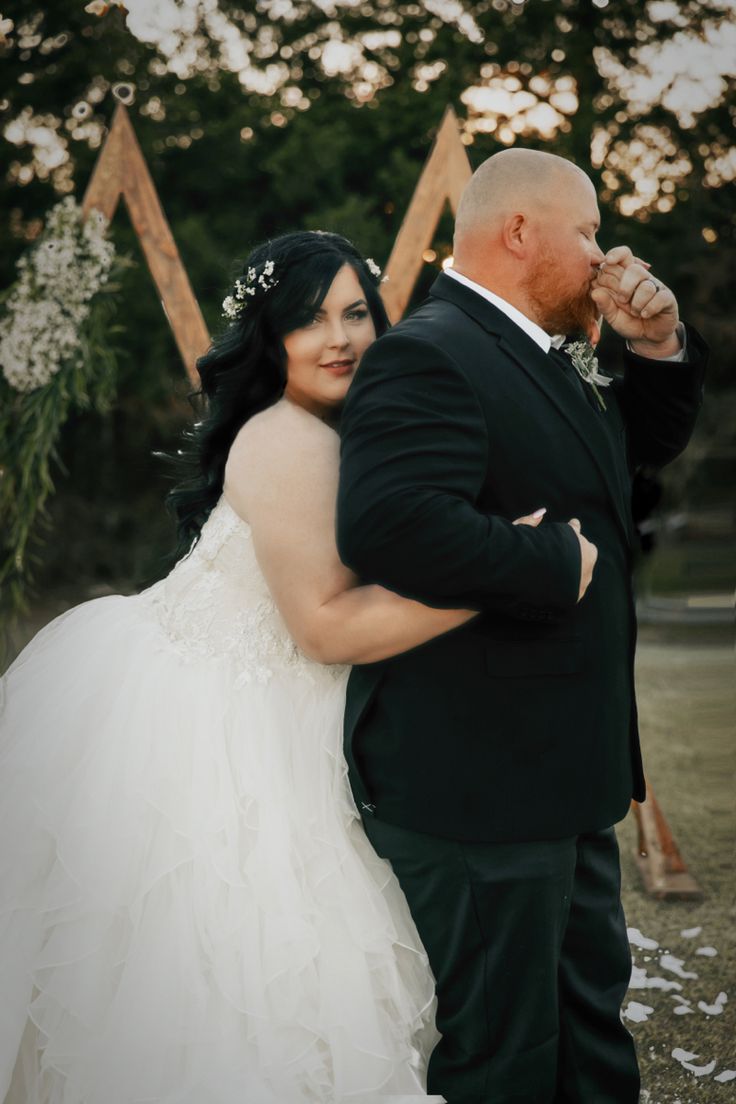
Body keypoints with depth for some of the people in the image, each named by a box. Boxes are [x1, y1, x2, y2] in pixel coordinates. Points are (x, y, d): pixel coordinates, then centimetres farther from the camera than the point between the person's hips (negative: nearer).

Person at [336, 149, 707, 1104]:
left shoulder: (542, 359, 13)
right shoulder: (427, 356, -19)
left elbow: (647, 440, 27)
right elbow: (392, 523, -35)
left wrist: (657, 342, 7)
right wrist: (558, 563, -23)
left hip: (560, 772, 10)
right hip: (474, 782, -10)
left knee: (592, 1007, 23)